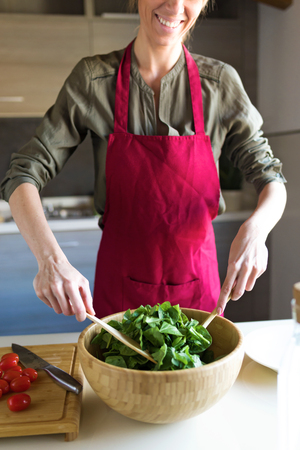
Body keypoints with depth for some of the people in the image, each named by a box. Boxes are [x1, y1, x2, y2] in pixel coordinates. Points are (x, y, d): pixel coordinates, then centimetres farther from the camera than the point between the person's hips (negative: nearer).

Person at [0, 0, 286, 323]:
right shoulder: (93, 78, -9)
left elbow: (271, 177, -4)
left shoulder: (221, 83, -7)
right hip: (118, 286, 0)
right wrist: (49, 257, -29)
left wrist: (254, 230, -26)